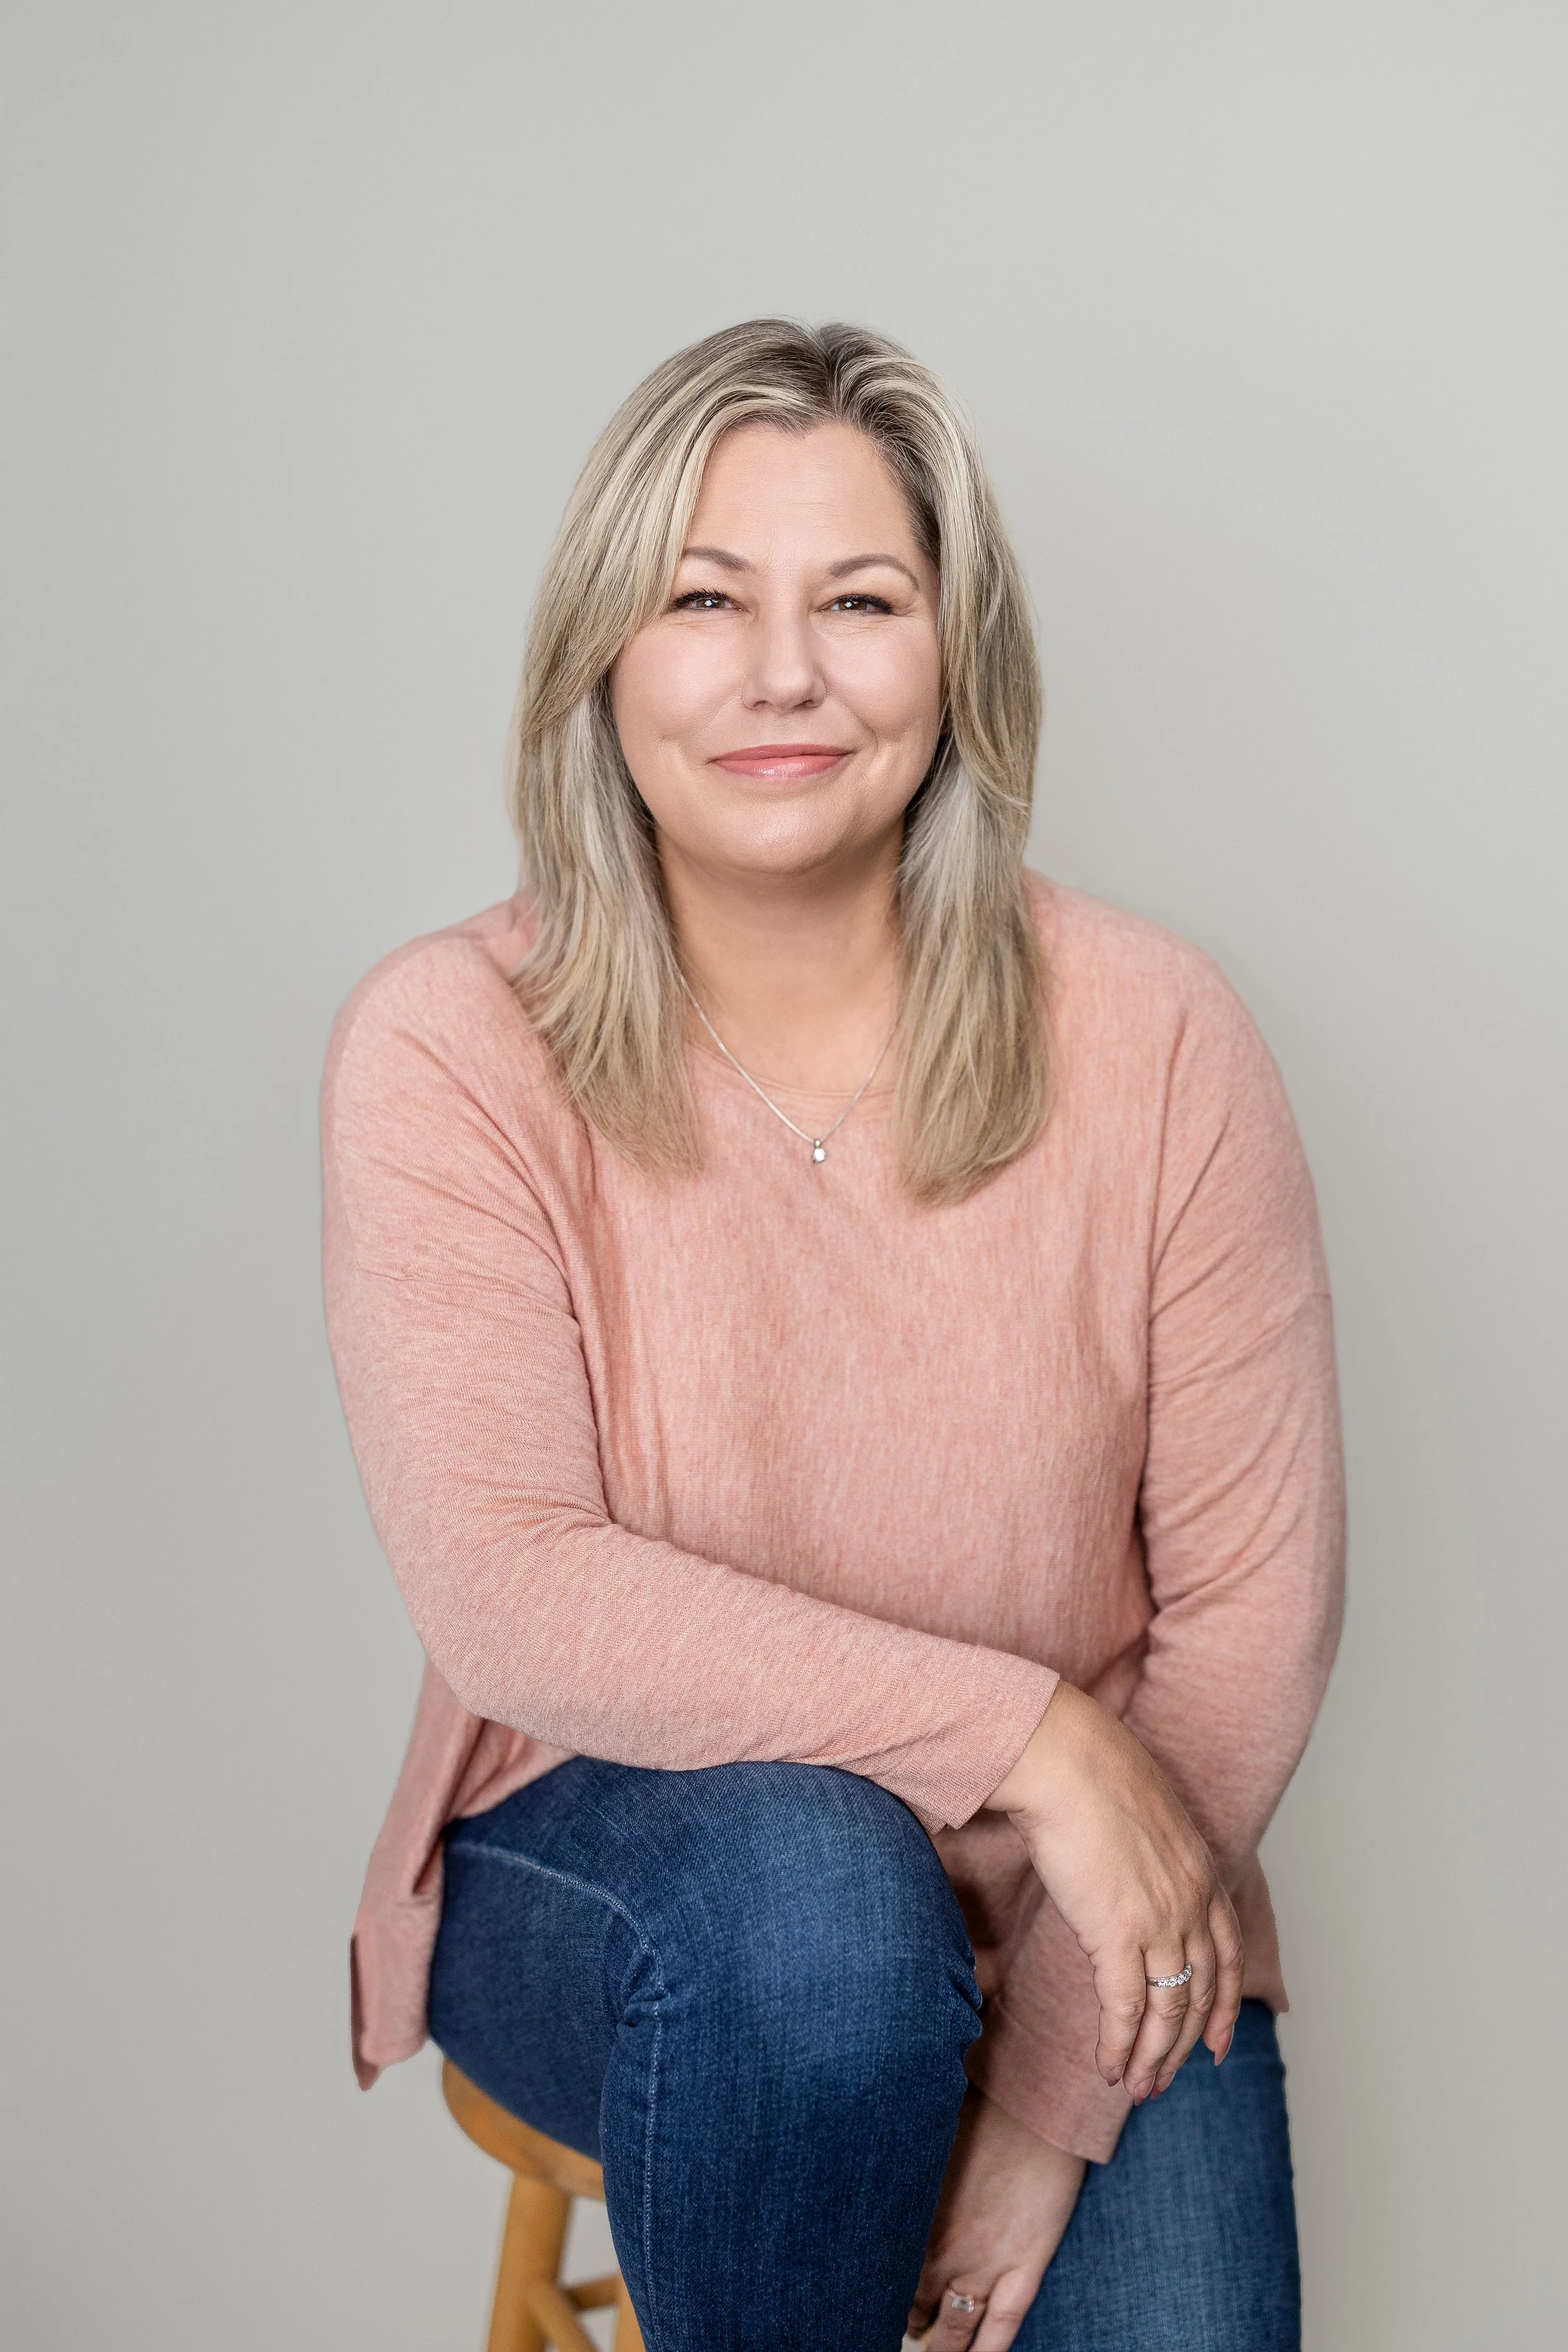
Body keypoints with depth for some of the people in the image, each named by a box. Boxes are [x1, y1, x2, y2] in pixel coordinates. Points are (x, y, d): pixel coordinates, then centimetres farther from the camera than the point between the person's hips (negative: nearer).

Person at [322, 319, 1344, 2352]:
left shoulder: (1147, 1037, -10)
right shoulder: (449, 1048, -12)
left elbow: (1253, 1608, -9)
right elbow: (507, 1594, -19)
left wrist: (1053, 2092, -13)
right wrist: (1029, 1732, -23)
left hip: (1093, 1919, 1)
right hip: (600, 1864, 0)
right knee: (806, 1883, -32)